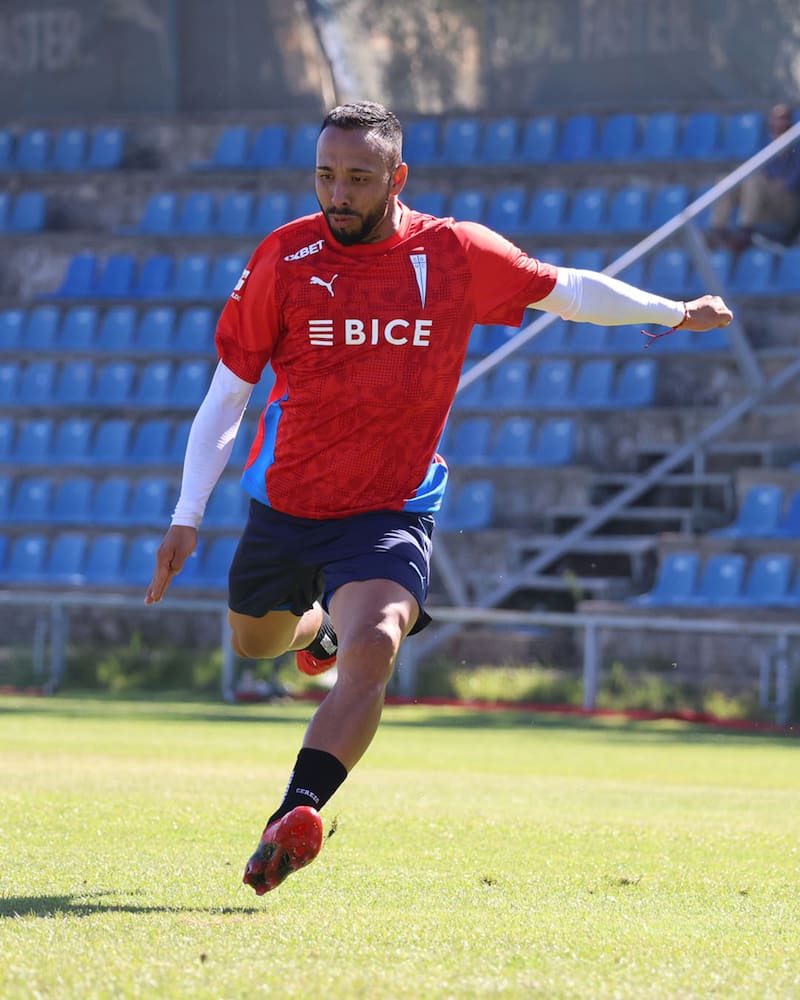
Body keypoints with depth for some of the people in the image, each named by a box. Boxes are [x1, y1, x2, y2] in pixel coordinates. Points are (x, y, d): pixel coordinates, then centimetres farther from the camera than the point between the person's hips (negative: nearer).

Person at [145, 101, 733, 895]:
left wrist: (674, 313, 10)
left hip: (389, 515, -3)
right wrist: (188, 516, -6)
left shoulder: (457, 255, -7)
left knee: (371, 651, -28)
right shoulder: (284, 258, -8)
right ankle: (319, 623, 59)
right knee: (253, 643, 24)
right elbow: (227, 392, -2)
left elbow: (564, 290, 12)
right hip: (282, 507, 3)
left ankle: (295, 816, -38)